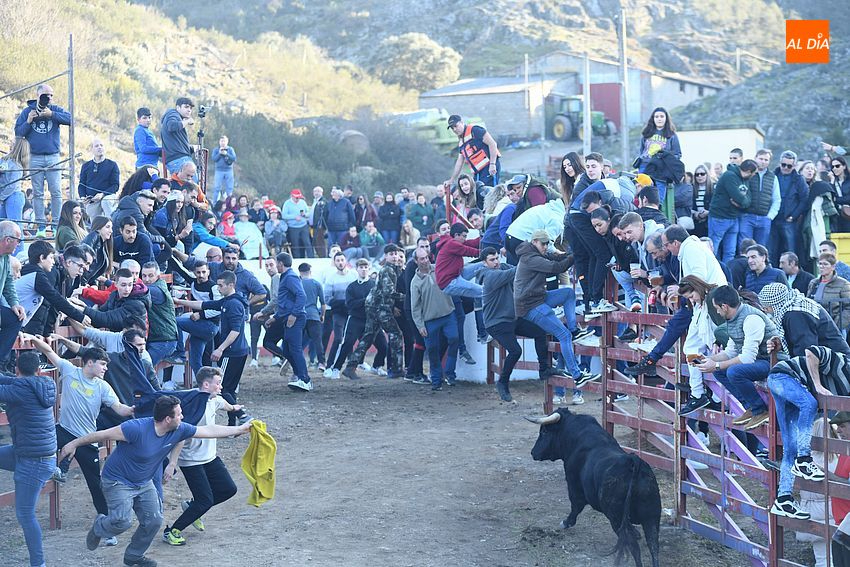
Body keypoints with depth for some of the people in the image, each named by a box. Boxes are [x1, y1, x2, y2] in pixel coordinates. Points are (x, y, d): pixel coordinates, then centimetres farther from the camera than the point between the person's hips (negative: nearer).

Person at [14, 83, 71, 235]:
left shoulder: (56, 110, 6)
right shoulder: (27, 111, 7)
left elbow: (70, 119, -10)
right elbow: (18, 132, 5)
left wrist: (51, 114, -16)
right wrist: (28, 121, -10)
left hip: (53, 157, 0)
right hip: (35, 158, 0)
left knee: (56, 192, -4)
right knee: (37, 193, 1)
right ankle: (40, 225, 5)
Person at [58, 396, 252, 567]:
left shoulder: (178, 431, -14)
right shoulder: (137, 428, -34)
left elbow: (210, 431, -2)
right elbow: (104, 435, -26)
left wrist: (241, 428, 1)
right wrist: (73, 444, -20)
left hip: (143, 483, 7)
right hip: (118, 481, -7)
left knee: (154, 520, 0)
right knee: (123, 521, -21)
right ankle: (99, 527, 14)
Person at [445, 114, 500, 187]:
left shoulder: (474, 130, -8)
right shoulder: (460, 142, 19)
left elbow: (492, 144, -14)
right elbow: (459, 162, 26)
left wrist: (492, 164, -21)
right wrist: (451, 180, 25)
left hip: (489, 168, -9)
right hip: (478, 172, 9)